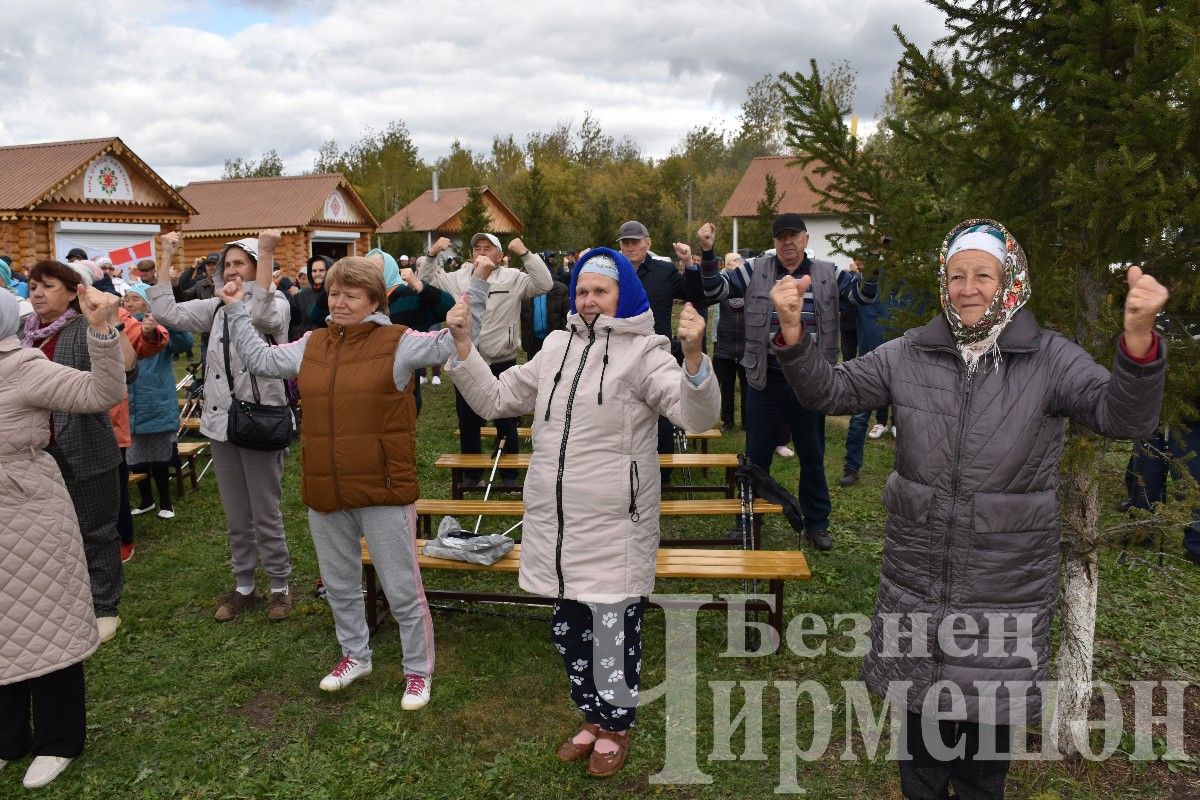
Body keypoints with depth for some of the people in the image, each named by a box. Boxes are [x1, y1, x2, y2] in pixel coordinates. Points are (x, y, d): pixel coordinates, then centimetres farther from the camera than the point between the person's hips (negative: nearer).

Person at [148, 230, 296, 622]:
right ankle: (244, 586, 28)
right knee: (236, 515, 15)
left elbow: (261, 316, -30)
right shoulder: (217, 308, 11)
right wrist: (165, 259, 4)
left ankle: (280, 586, 20)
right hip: (221, 421, 6)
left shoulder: (276, 304, -7)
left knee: (265, 513, 4)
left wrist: (266, 255, -33)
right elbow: (167, 312, 4)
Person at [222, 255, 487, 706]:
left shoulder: (398, 343, -8)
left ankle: (418, 670, 23)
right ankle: (355, 654, 43)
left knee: (402, 589, 5)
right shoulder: (310, 346, 9)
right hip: (325, 492, 6)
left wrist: (478, 282, -21)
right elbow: (259, 359, 20)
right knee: (338, 584, 21)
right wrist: (236, 309, 20)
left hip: (383, 490, -6)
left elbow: (457, 341, -14)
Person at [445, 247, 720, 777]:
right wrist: (462, 345, 3)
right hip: (556, 524, 6)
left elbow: (699, 416, -19)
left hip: (612, 527, -6)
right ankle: (593, 718, 39)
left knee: (611, 631, 6)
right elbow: (495, 399, 14)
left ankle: (616, 727, 30)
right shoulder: (556, 348, 11)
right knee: (569, 629, 18)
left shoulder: (643, 352, -6)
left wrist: (693, 355, -36)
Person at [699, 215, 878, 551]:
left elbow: (866, 293, 1)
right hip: (765, 381, -1)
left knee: (813, 457, 13)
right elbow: (715, 289, -3)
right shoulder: (756, 271, 0)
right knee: (757, 456, 11)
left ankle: (816, 523, 30)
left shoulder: (827, 275, 3)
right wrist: (707, 252, -16)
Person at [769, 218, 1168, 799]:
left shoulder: (1050, 359, -8)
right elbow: (830, 392, -1)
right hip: (915, 579, 2)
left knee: (989, 721, 16)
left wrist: (1139, 337, -39)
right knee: (920, 711, 20)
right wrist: (792, 330, -18)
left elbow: (1122, 416, -20)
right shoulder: (909, 355, -1)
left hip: (1006, 588, -2)